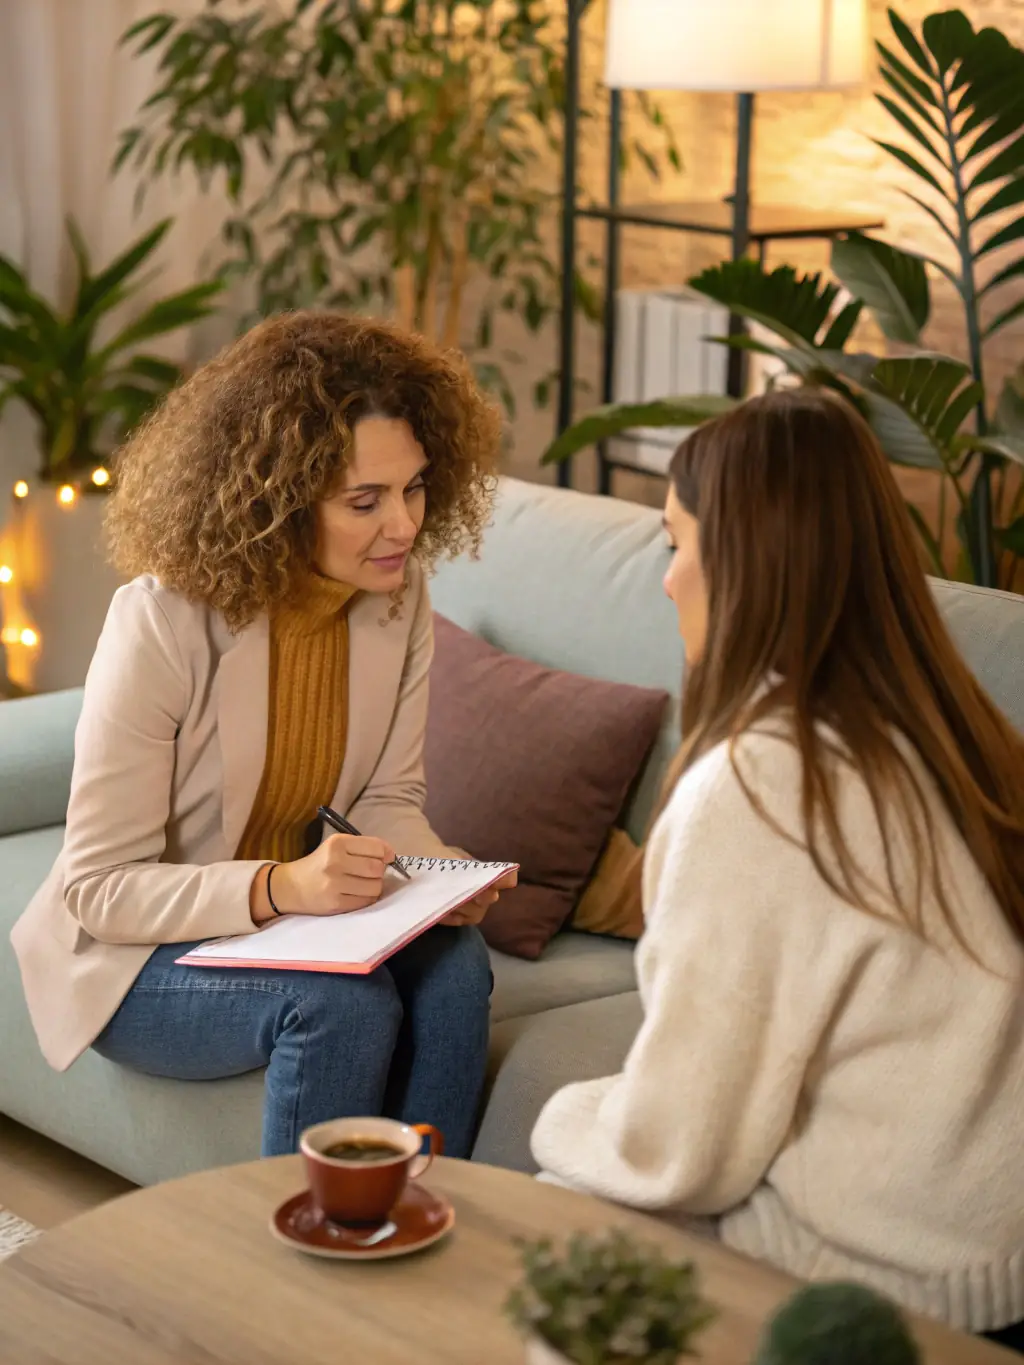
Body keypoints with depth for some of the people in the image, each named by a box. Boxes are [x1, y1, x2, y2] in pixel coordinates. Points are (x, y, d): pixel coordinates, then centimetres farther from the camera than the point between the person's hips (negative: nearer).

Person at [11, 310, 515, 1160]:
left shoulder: (399, 598, -7)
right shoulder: (162, 624, -24)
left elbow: (388, 799, 2)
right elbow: (99, 889, -22)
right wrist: (279, 888, -38)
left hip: (292, 916, 5)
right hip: (134, 959, -5)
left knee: (454, 964, -25)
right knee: (343, 1005, -32)